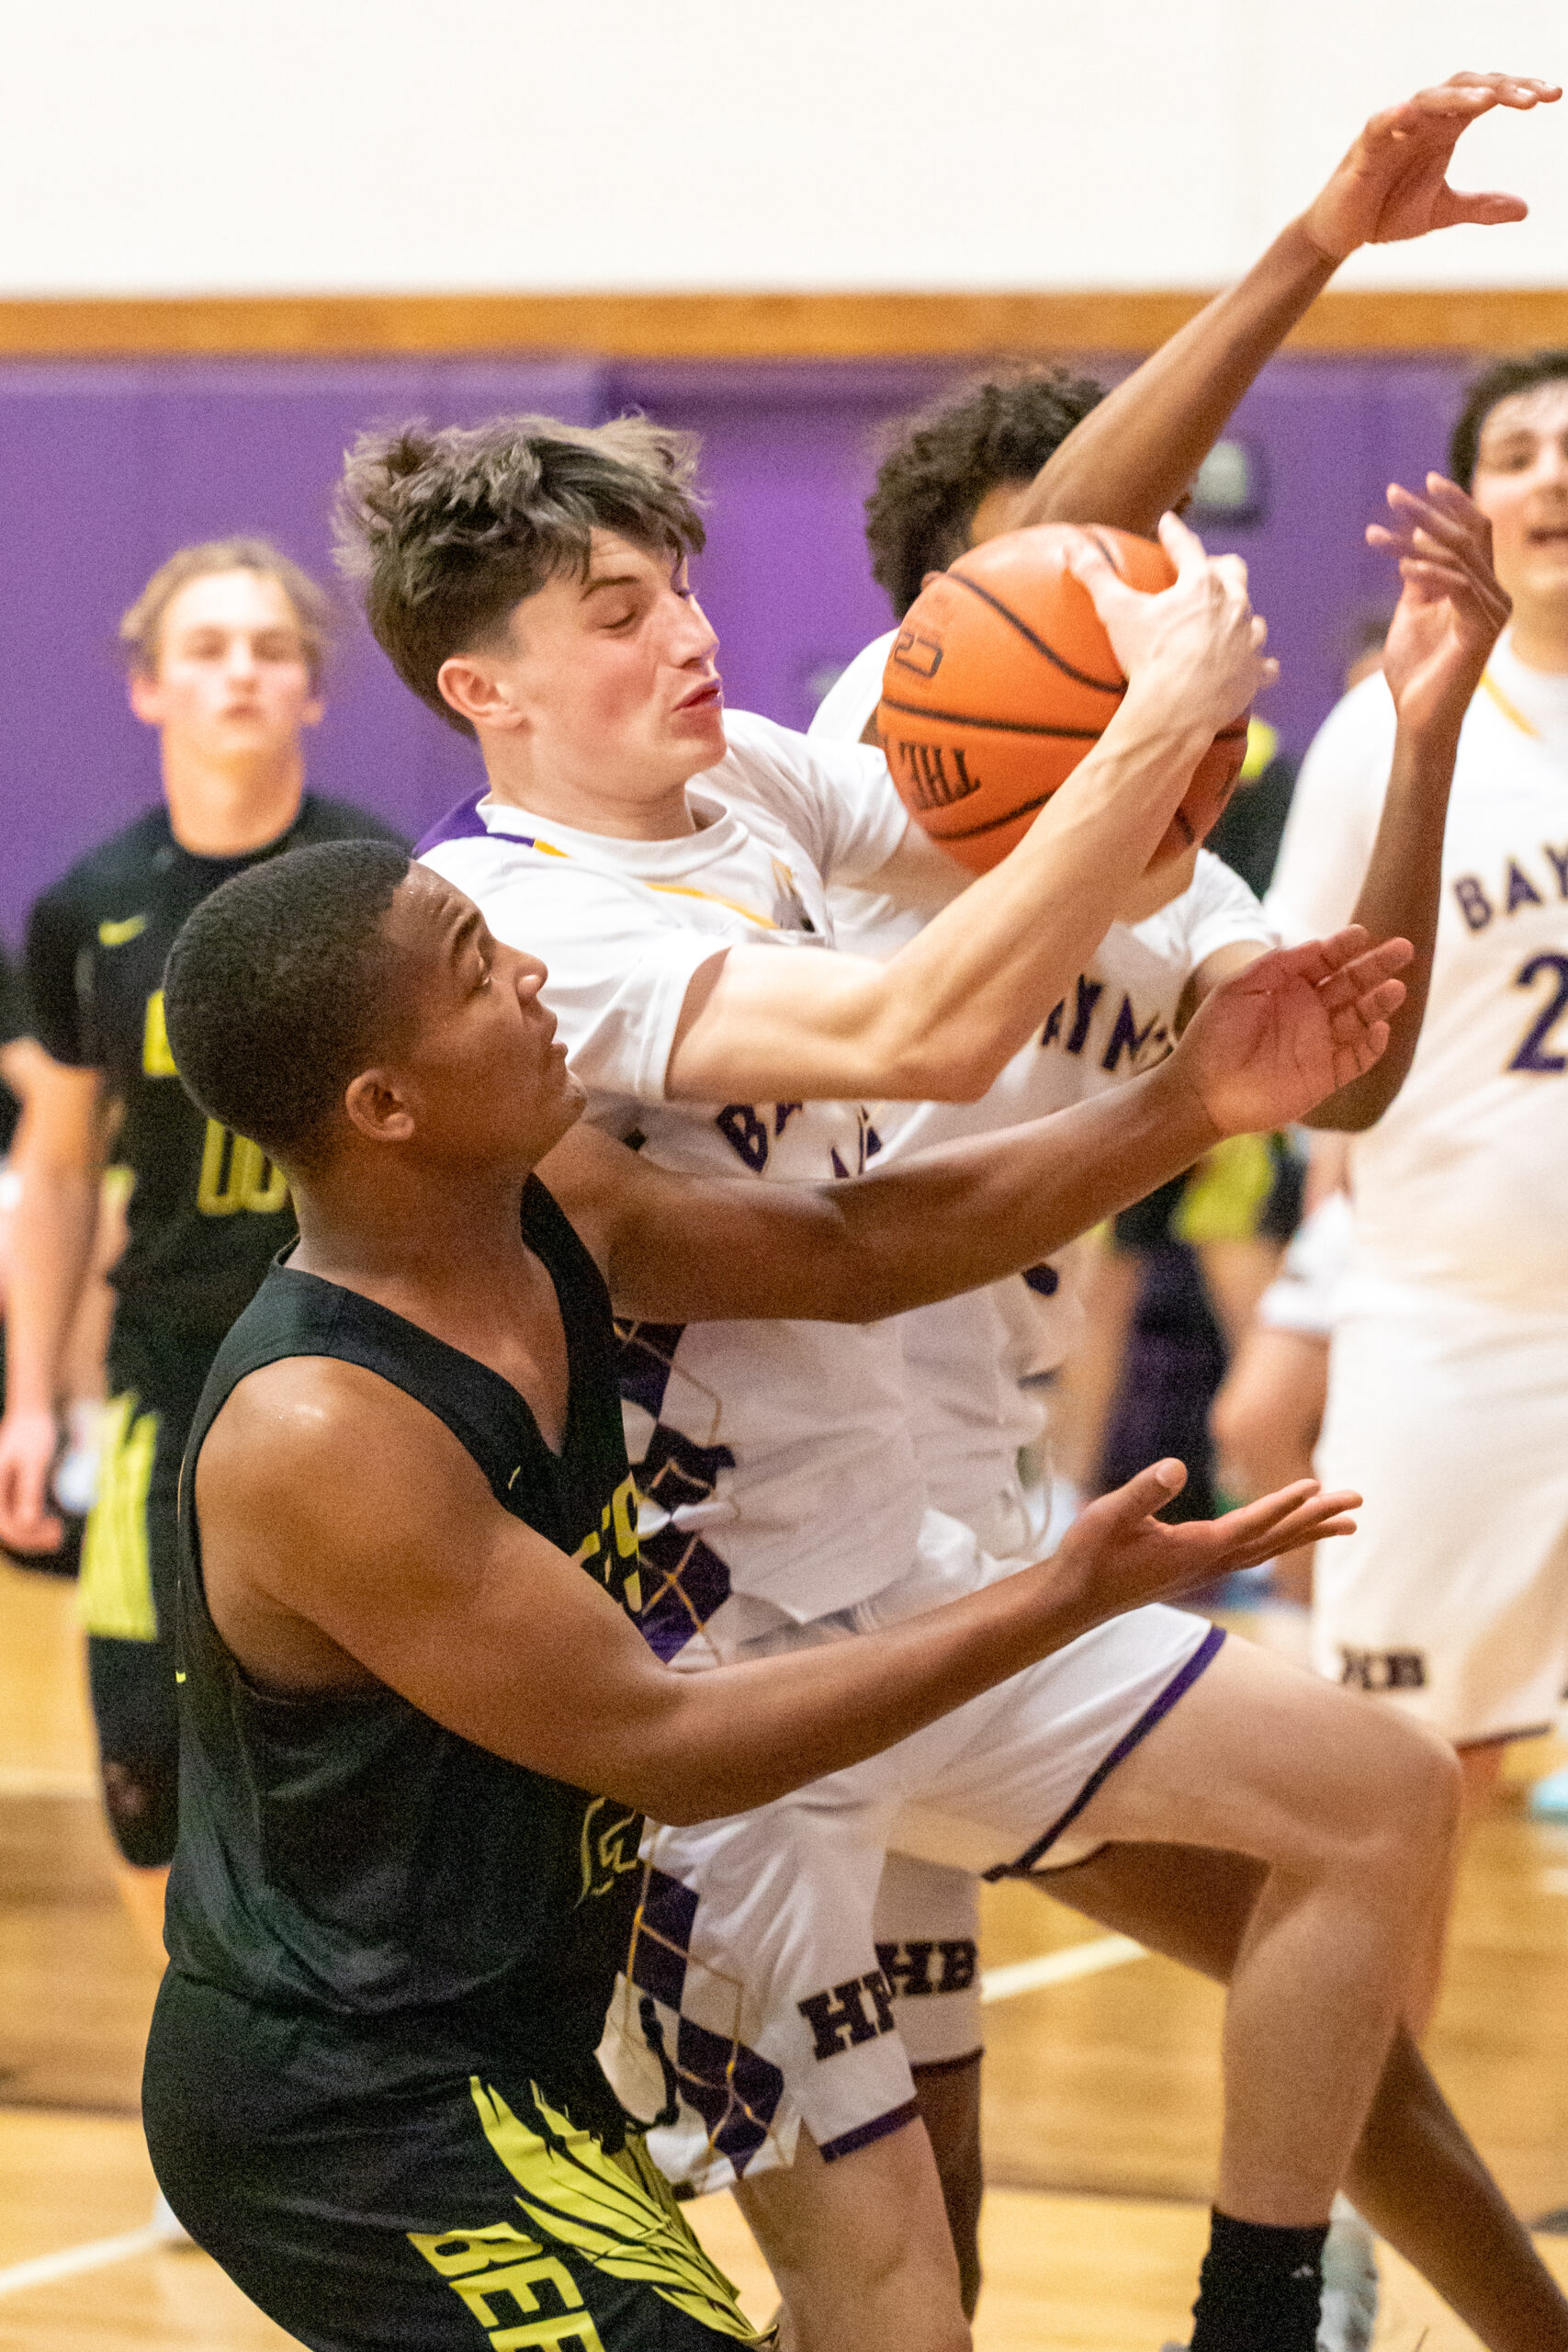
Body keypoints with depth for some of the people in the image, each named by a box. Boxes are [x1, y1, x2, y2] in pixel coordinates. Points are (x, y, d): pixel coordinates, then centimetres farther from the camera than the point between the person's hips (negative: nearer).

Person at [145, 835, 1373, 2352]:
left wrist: (1183, 1108, -3)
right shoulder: (317, 1436, -28)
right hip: (348, 2112, -10)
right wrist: (1063, 1601, -25)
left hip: (490, 2046, 10)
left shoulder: (546, 1213, -3)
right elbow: (659, 1749, -25)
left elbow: (855, 1250, 8)